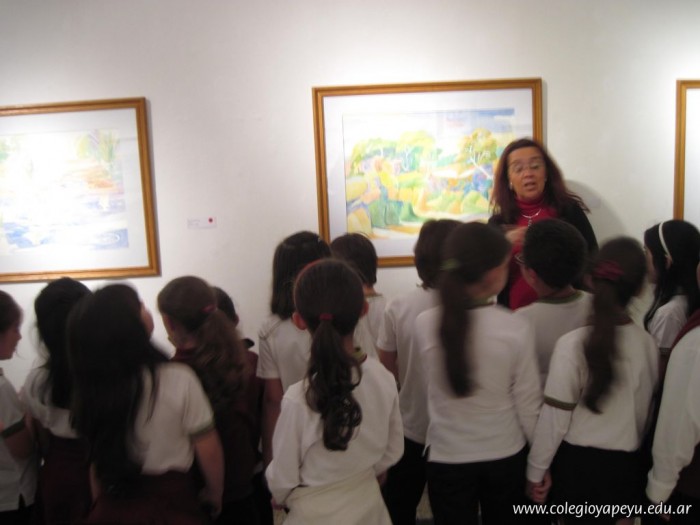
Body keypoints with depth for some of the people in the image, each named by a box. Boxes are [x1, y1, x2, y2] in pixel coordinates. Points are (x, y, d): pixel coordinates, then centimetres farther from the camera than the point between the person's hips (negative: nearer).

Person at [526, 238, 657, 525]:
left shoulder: (573, 343, -20)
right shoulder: (648, 344, -6)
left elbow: (555, 417, -14)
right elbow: (643, 414, 5)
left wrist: (536, 470, -2)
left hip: (578, 461, -3)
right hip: (626, 463, 4)